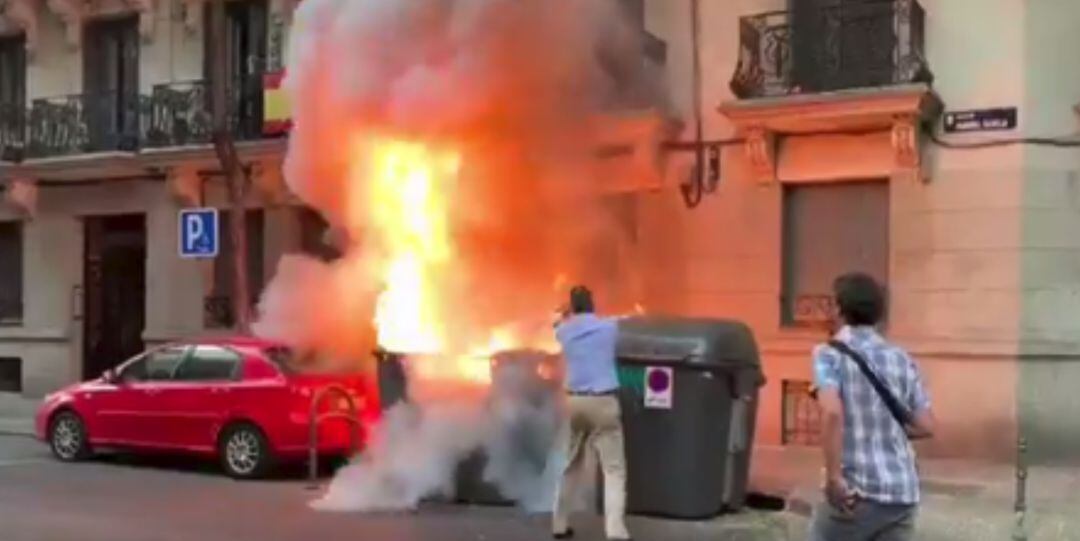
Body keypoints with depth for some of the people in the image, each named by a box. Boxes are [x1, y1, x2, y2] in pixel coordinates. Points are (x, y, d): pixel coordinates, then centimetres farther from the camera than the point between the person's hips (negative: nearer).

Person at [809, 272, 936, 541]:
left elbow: (832, 413, -22)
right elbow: (925, 426, 10)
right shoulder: (901, 359, 10)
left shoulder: (830, 353, -5)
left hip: (858, 490, -5)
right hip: (903, 491, 5)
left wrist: (834, 478, -19)